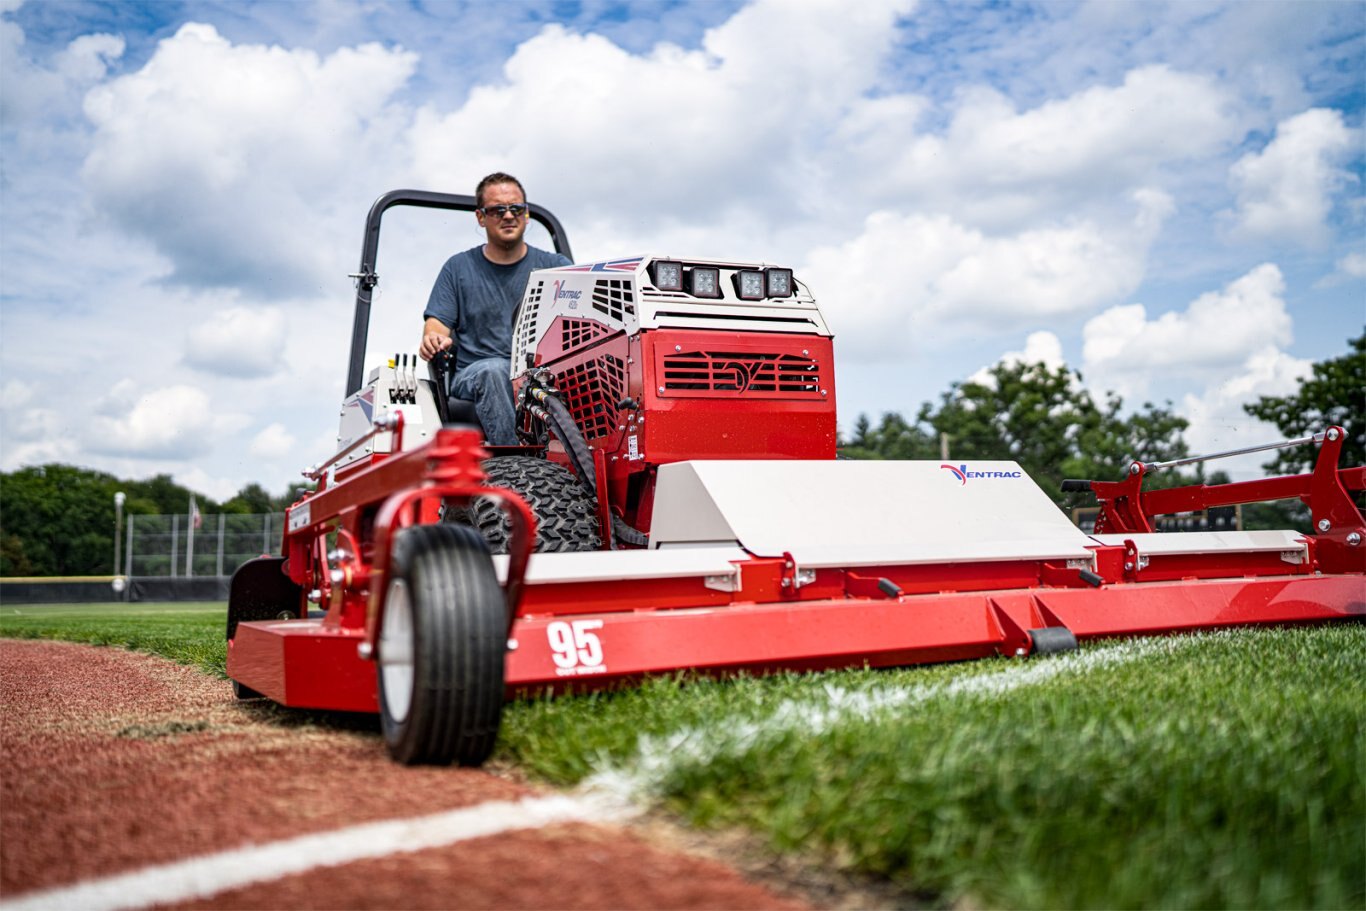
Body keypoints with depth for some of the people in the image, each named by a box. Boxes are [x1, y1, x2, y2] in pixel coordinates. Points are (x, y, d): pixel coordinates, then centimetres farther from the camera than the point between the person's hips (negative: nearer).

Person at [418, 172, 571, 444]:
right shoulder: (458, 268, 16)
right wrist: (434, 339, -16)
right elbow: (437, 322, 9)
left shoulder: (553, 265, 15)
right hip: (473, 374, 0)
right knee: (494, 370, -36)